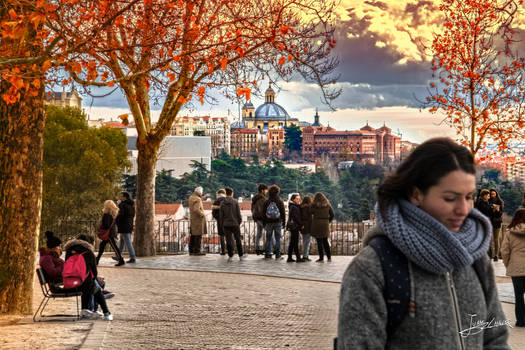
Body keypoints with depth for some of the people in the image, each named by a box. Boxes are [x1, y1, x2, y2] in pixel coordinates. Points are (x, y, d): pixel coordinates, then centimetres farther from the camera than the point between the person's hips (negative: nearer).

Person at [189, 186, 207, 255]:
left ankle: (191, 251, 10)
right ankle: (197, 251, -9)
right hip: (198, 219, -9)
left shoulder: (191, 197, 11)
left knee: (193, 235, 9)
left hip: (193, 219, 9)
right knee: (198, 235, -7)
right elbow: (196, 209, -29)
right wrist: (202, 214, -15)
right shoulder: (197, 199, -17)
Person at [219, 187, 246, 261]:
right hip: (235, 224, -1)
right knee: (238, 240, 9)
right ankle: (241, 255, 15)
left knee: (229, 240, 4)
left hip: (226, 224, 1)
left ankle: (230, 256, 5)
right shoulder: (235, 202, -7)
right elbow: (238, 214, -5)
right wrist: (239, 222, 7)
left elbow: (220, 215, 1)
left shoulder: (222, 203, -1)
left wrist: (222, 224, 10)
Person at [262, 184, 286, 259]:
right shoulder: (280, 201, -4)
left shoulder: (266, 202, 0)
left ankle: (267, 254, 7)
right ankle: (278, 255, 2)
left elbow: (264, 213, 4)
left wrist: (264, 222, 12)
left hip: (269, 222, 1)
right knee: (278, 239, 3)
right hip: (278, 222, -1)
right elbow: (283, 213, -1)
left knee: (268, 239, 8)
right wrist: (284, 222, 6)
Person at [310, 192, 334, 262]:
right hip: (325, 224, 4)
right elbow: (332, 215, 7)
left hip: (317, 224, -4)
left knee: (319, 241, 0)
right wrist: (328, 221, 15)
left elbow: (311, 213, -6)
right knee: (325, 241, 14)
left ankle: (321, 258, 1)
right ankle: (329, 257, 12)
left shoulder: (314, 205, -4)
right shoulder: (327, 205, 7)